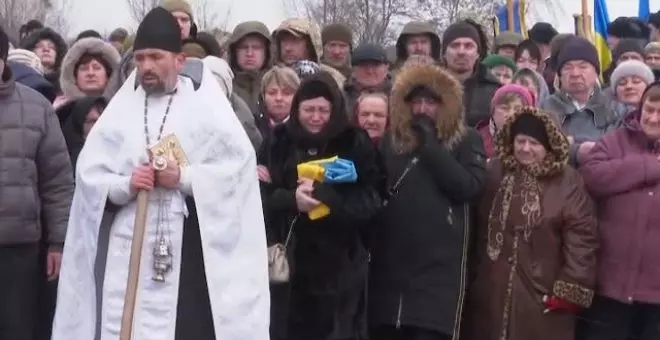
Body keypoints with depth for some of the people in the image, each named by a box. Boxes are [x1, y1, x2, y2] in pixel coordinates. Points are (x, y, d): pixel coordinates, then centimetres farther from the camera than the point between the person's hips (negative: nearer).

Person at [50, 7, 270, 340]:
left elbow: (240, 167, -3)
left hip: (190, 247, -2)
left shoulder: (207, 105, 4)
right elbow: (88, 172, 8)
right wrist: (124, 185, -11)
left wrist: (185, 177, -14)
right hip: (127, 248, 3)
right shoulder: (120, 109, 12)